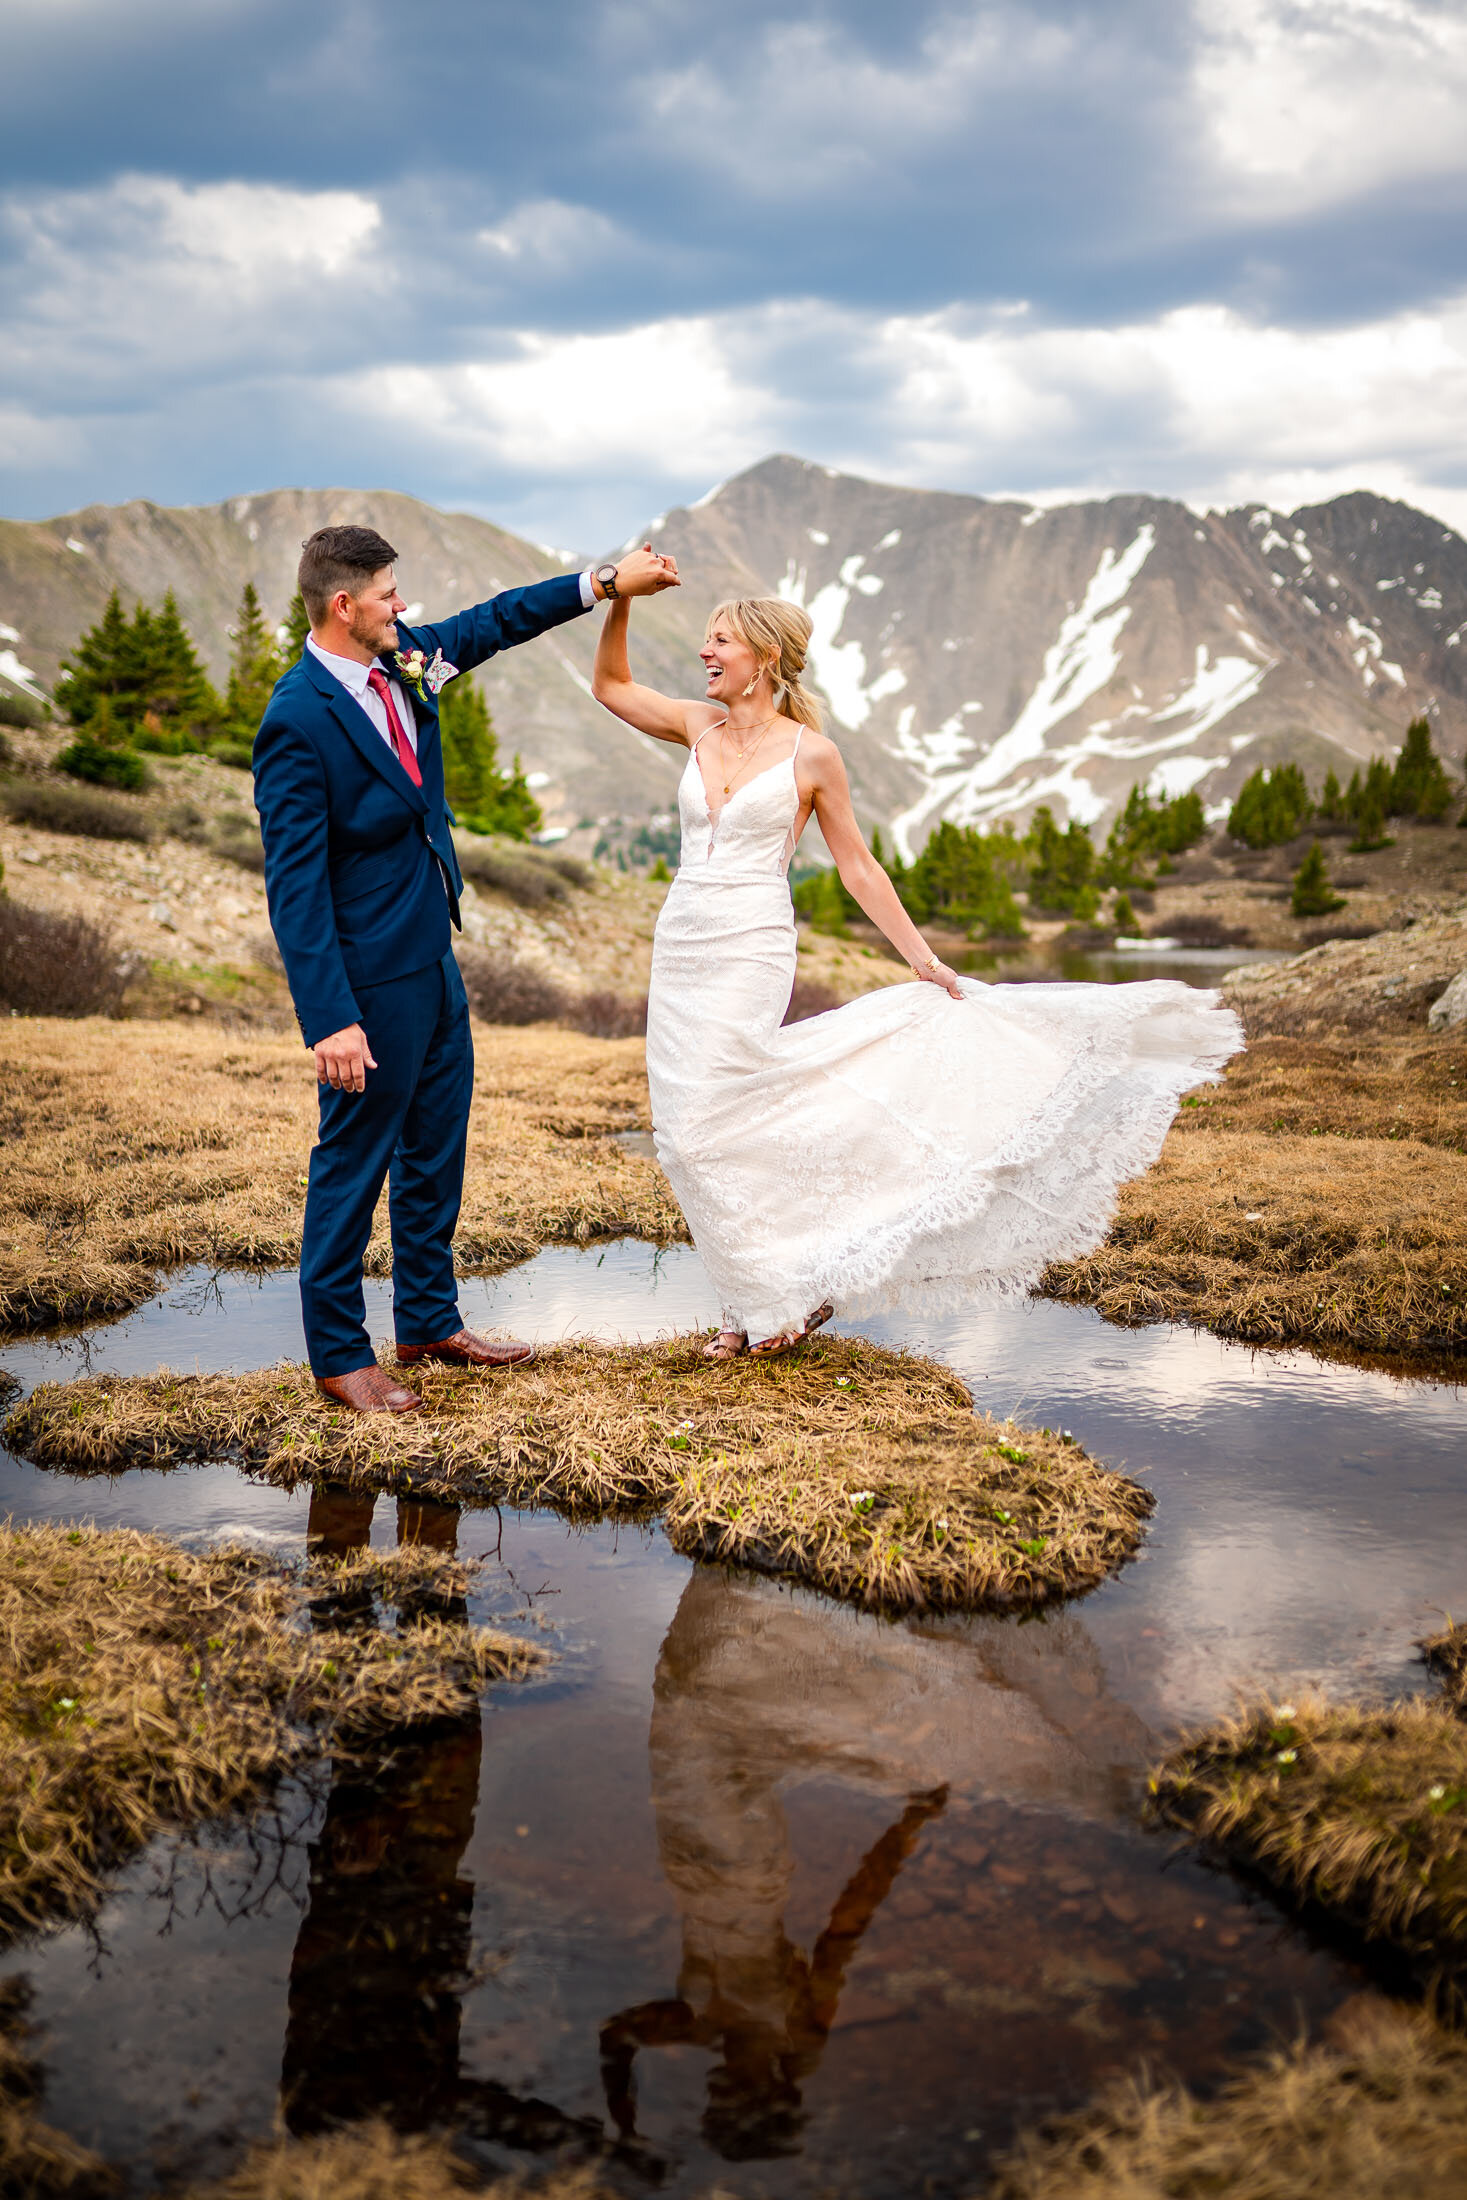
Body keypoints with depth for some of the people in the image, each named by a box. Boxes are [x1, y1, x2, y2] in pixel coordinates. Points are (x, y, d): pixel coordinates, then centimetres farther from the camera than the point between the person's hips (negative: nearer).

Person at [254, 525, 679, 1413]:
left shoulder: (403, 658, 2)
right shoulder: (298, 720, -21)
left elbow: (493, 622, 20)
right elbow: (295, 885, -23)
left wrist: (603, 583, 15)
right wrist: (331, 1019, -26)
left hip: (434, 958, 9)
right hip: (372, 979, -9)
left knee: (437, 1151, 18)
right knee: (355, 1160, 4)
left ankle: (430, 1319, 32)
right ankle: (339, 1351, 18)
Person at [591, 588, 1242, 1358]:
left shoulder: (809, 753, -5)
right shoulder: (699, 726, 9)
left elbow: (857, 866, 0)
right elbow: (610, 685, 18)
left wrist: (923, 959, 0)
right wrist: (620, 599, 4)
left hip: (749, 951, -6)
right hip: (678, 947, 6)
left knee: (703, 1129, -12)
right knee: (684, 1133, 5)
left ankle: (787, 1292, 6)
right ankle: (760, 1298, 19)